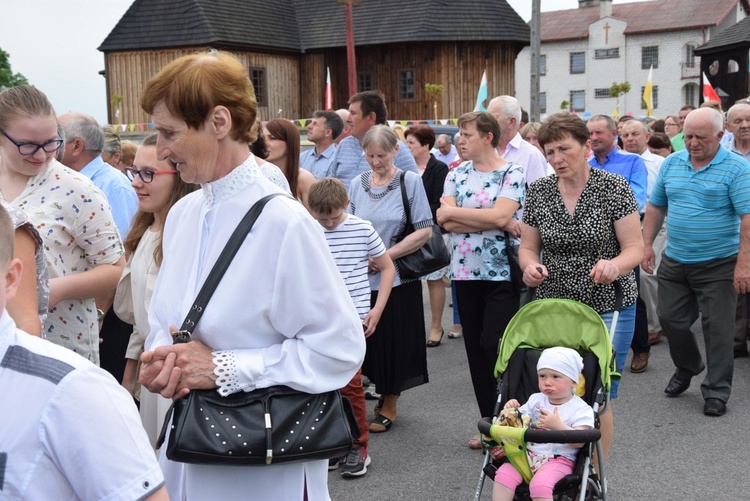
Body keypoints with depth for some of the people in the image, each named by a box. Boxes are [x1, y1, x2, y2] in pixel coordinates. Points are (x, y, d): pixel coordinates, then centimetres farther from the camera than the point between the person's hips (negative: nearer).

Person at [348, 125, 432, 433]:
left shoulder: (410, 181, -3)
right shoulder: (357, 184, 7)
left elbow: (425, 231, -8)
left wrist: (386, 256, -14)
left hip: (397, 278, -3)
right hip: (362, 278, 3)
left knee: (394, 341, 5)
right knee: (368, 340, 6)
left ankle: (389, 405, 20)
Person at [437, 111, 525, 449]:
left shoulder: (512, 174, -3)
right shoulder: (456, 175, 10)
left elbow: (500, 215, -18)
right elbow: (447, 223, -4)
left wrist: (454, 211, -9)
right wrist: (500, 222, -11)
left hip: (501, 272, -5)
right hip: (465, 272, 5)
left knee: (495, 345, -10)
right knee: (475, 348, 8)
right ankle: (489, 424, 20)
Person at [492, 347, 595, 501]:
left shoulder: (581, 409, -4)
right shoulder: (536, 400, 11)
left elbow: (579, 442, -15)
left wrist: (558, 426, -28)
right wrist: (512, 411, -8)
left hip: (559, 460, -5)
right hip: (528, 454, 5)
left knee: (540, 484, -32)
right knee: (504, 475, -20)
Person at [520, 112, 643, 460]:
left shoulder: (613, 187, -7)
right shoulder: (539, 192, 3)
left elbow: (635, 248, -8)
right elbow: (528, 246, 9)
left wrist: (614, 265, -30)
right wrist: (530, 266, -14)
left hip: (607, 309, -3)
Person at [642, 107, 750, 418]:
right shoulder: (671, 164, 5)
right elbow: (655, 207, 13)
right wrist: (647, 245, 6)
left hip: (718, 265, -5)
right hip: (674, 262, 5)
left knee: (717, 328, 2)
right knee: (670, 319, 12)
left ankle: (717, 391, 15)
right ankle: (687, 367, 38)